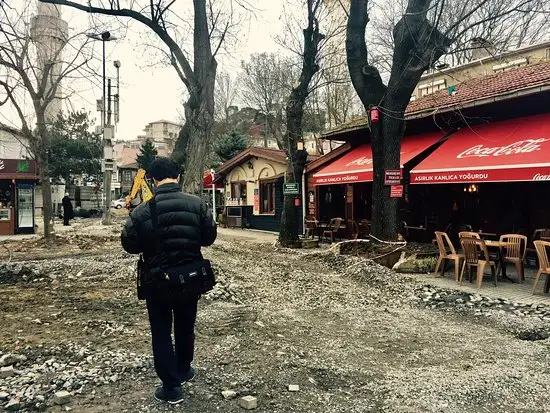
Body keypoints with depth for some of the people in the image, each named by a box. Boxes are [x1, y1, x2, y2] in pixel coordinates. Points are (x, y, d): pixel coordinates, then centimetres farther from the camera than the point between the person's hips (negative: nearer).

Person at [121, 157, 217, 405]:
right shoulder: (197, 204, -11)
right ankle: (184, 369, 42)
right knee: (185, 327, 22)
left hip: (157, 281, -2)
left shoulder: (142, 211, -14)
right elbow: (210, 237, -4)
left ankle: (171, 387, 18)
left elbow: (130, 246, -6)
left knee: (161, 333, 13)